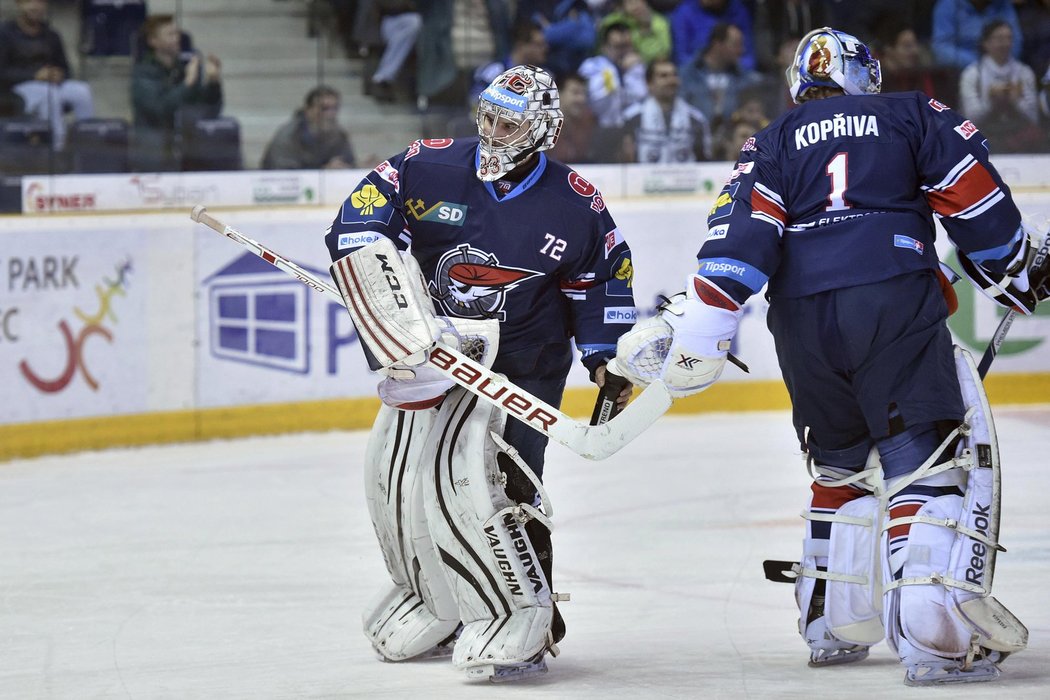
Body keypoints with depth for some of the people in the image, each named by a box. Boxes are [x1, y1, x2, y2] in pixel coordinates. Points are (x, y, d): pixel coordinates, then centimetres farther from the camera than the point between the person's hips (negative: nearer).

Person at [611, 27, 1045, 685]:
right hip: (896, 300, -3)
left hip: (801, 321, 3)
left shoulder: (773, 143, 20)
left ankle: (831, 626, 25)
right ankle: (935, 630, -25)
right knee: (929, 457, -7)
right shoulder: (915, 115, 18)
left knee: (843, 463, 23)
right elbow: (980, 202, 10)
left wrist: (695, 329, -4)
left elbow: (739, 236, 4)